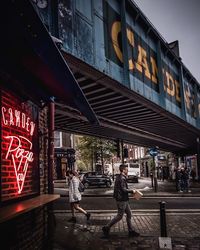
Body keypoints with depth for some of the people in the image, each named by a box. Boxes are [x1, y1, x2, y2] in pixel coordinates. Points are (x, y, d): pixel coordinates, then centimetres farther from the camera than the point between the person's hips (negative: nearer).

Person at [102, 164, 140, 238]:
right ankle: (106, 227, 8)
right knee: (120, 216, -1)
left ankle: (131, 231, 21)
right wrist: (132, 191, -12)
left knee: (129, 214, 13)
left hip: (124, 199, 10)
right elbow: (124, 189, -25)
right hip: (121, 200, -10)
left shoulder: (119, 177, 13)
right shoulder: (122, 178, -20)